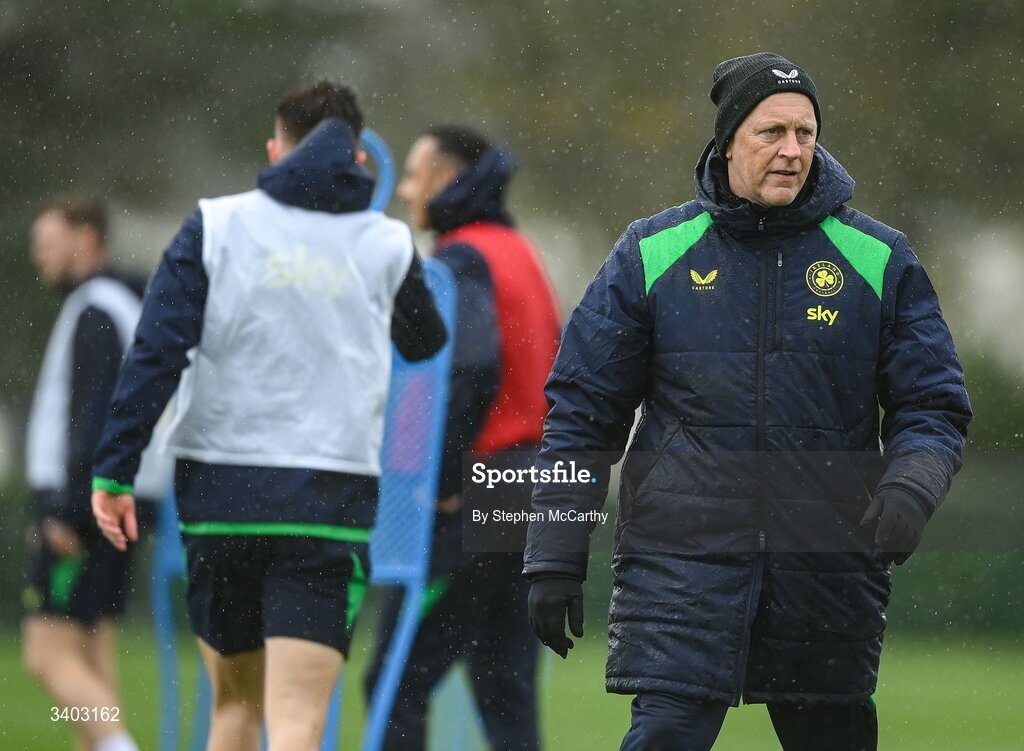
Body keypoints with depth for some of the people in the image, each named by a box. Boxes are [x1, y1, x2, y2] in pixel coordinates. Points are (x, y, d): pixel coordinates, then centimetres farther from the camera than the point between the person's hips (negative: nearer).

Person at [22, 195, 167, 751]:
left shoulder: (95, 311, -12)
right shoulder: (128, 305, 19)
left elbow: (91, 414, -20)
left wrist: (67, 508, -24)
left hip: (86, 503, -10)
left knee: (49, 656, -12)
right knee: (91, 661, 9)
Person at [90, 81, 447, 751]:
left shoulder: (216, 226, 2)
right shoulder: (388, 245, 5)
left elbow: (157, 352, -6)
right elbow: (425, 343, 25)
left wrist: (115, 472, -3)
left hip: (219, 494, 1)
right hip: (331, 499, -1)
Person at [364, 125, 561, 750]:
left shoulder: (462, 260, -11)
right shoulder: (521, 253, 16)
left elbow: (472, 367, -25)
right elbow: (553, 367, 18)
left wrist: (441, 480, -19)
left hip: (470, 497, -9)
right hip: (534, 488, 9)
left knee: (399, 681, -3)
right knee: (507, 688, 8)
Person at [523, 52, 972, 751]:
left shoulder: (879, 259, 4)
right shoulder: (653, 253, 3)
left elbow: (934, 405, 6)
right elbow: (582, 409, 7)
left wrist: (909, 490, -16)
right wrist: (555, 558, 3)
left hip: (830, 563, 2)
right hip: (681, 555, -2)